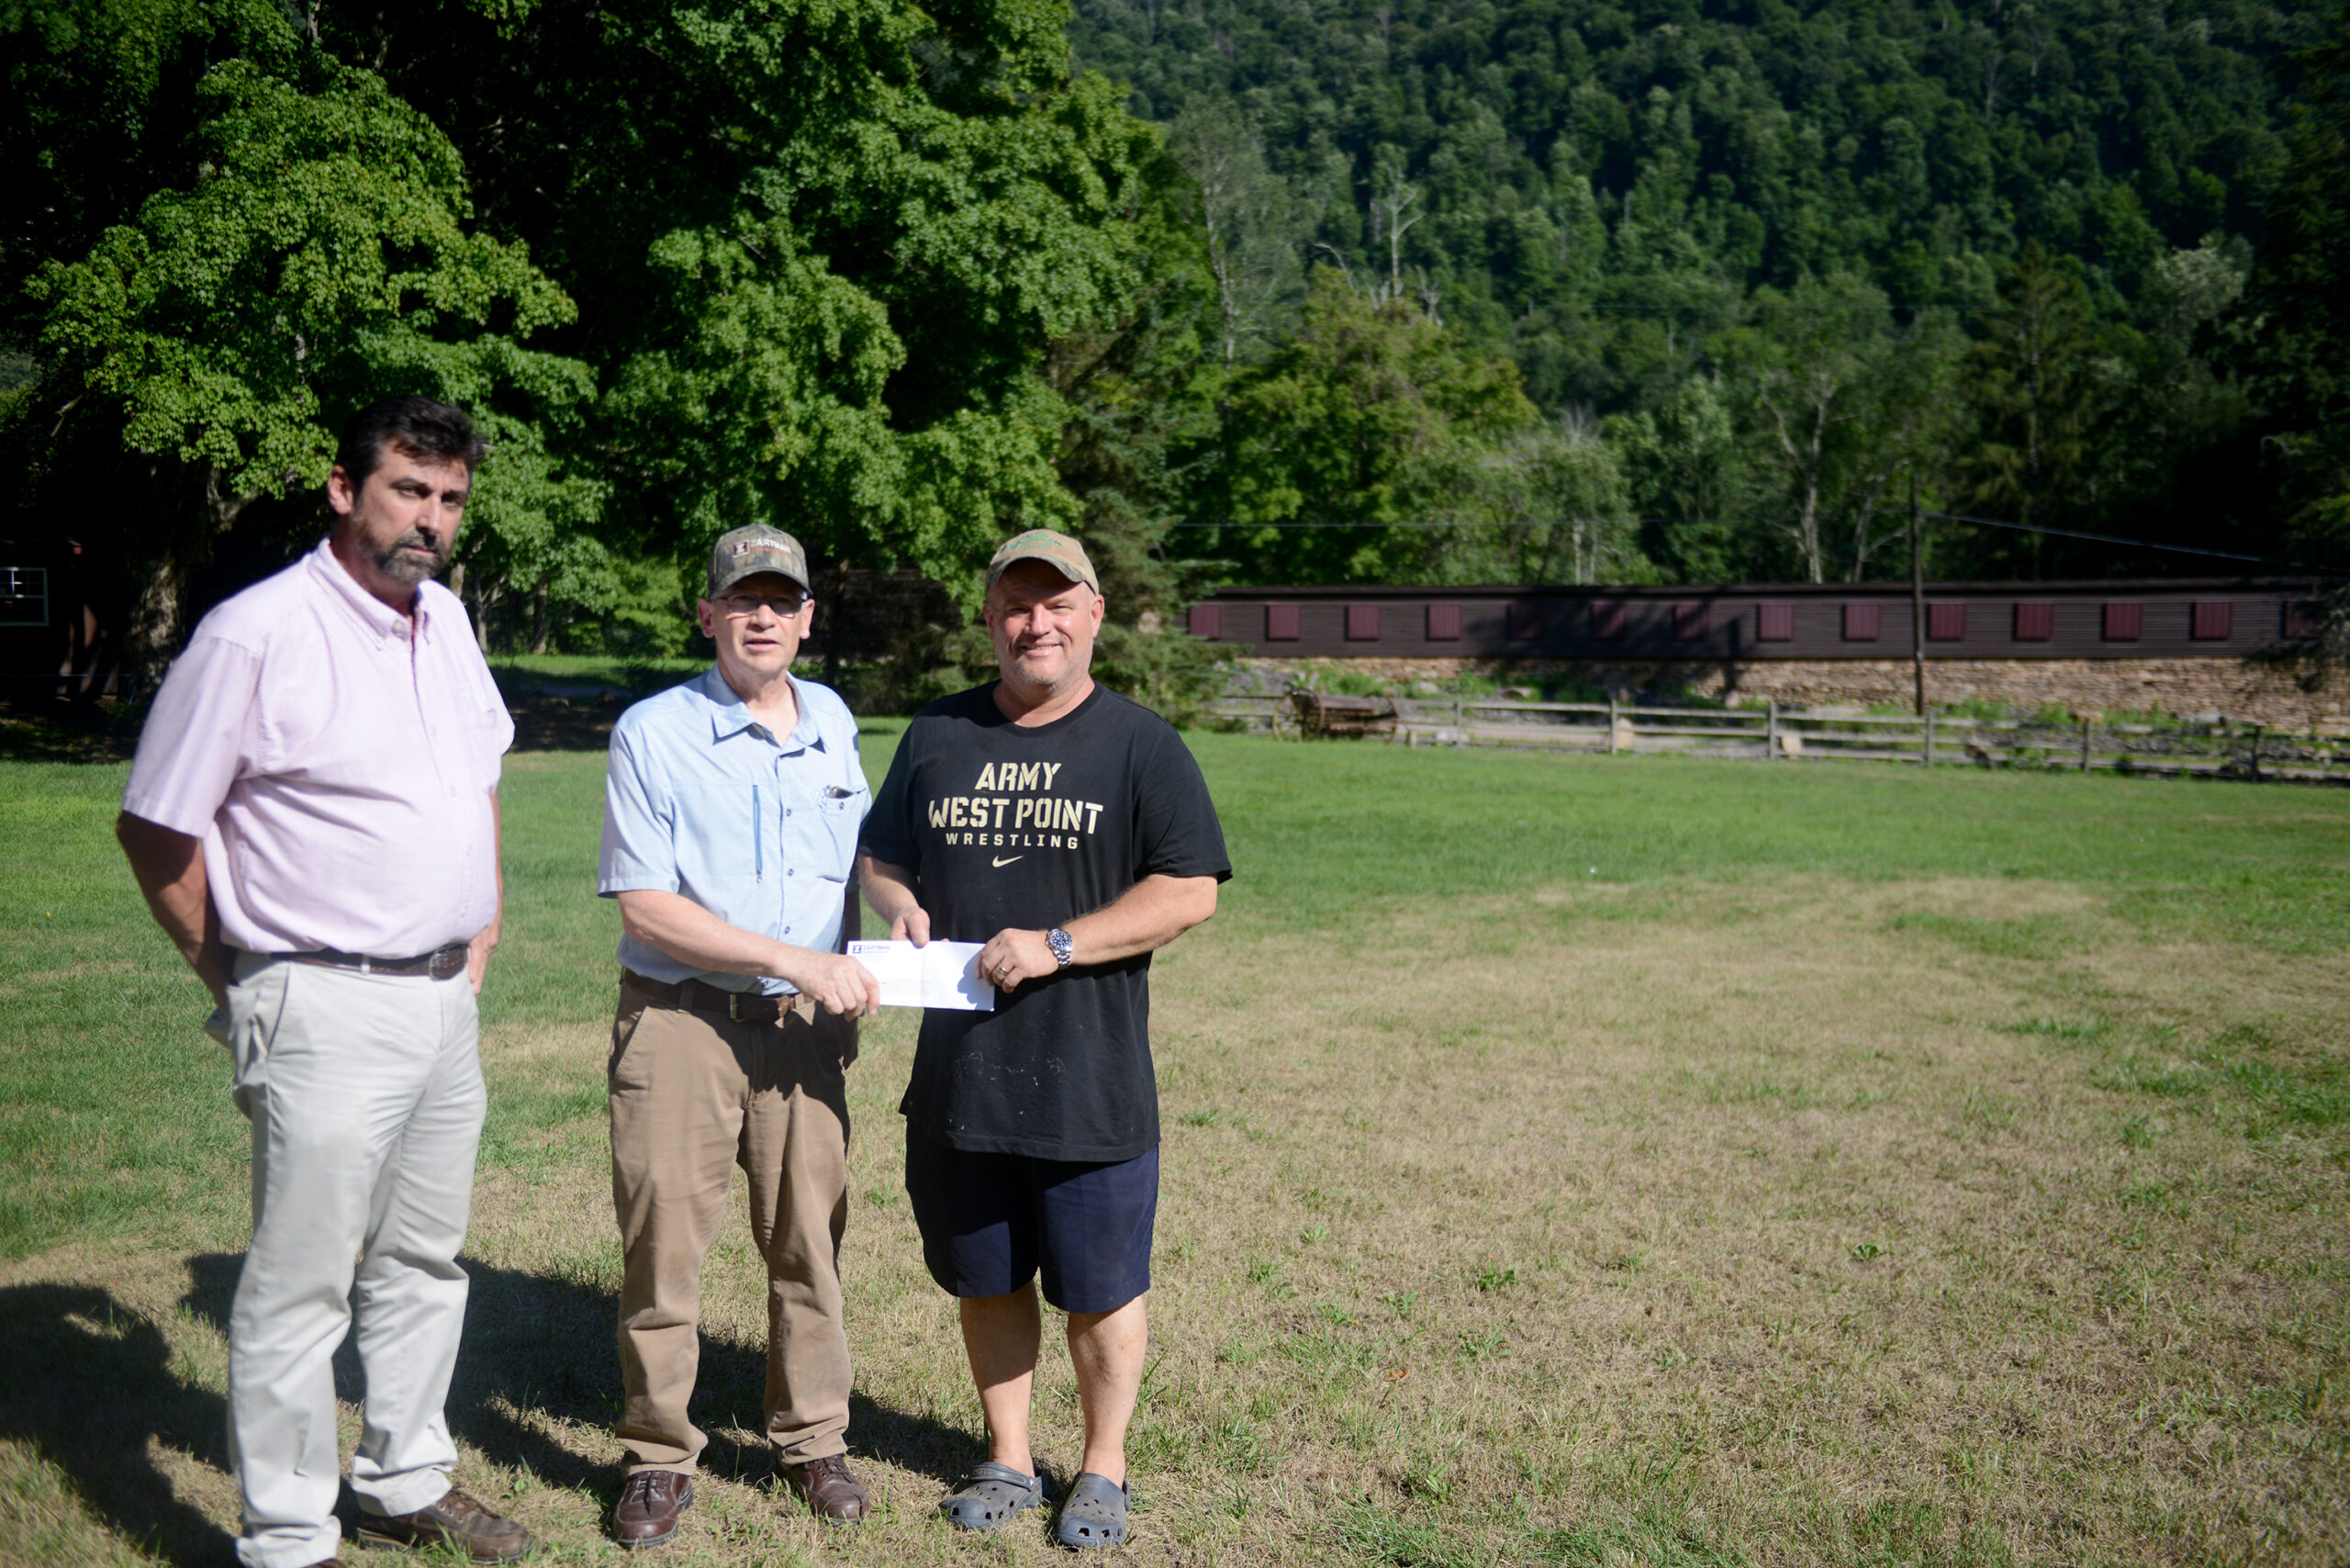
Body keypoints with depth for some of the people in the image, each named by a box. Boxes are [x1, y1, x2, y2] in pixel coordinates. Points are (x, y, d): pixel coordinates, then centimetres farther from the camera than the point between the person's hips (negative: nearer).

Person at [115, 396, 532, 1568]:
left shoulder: (445, 620, 9)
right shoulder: (254, 635, -13)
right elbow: (153, 828, -7)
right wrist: (236, 975, -1)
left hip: (446, 996, 8)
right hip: (326, 1011, -8)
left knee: (425, 1260, 18)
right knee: (300, 1285, 1)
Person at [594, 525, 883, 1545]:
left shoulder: (832, 722, 10)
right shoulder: (653, 733, -6)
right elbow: (644, 907, -12)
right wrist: (798, 960, -17)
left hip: (804, 1031, 4)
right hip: (679, 1022, -4)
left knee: (810, 1241, 10)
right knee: (663, 1248, 2)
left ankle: (813, 1442, 26)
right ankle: (658, 1459, 20)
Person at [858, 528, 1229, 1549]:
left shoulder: (1141, 745, -2)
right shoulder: (936, 737, 10)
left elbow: (1190, 891, -8)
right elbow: (879, 854, 19)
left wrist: (1059, 945, -17)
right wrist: (900, 905, -5)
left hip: (1091, 1081, -3)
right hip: (958, 1072, 4)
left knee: (1100, 1292, 7)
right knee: (988, 1281, 15)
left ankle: (1102, 1471, 27)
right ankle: (1008, 1461, 33)